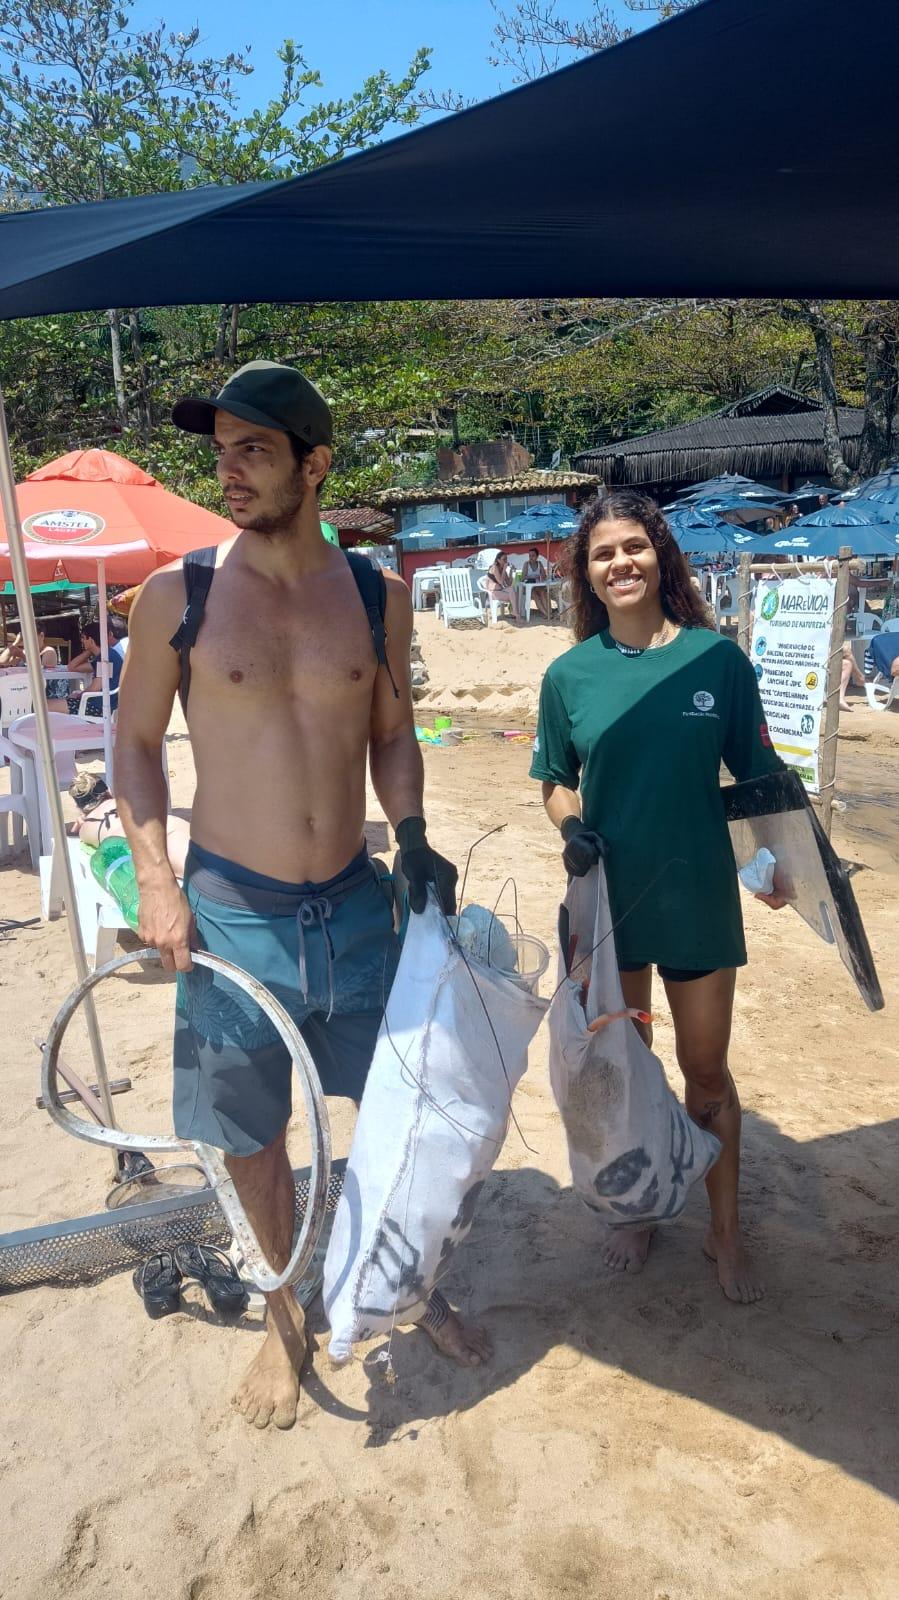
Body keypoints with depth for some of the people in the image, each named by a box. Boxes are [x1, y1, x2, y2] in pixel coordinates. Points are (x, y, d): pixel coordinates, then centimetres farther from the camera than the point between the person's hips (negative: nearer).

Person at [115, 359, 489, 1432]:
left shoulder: (378, 595, 0)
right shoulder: (177, 594, -7)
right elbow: (135, 741, 1)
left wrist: (411, 837, -4)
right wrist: (156, 883, -7)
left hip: (356, 904, 2)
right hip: (230, 909, -2)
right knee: (253, 1135, 13)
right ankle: (285, 1317, 39)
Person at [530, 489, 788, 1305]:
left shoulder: (718, 658, -8)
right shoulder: (570, 674, -4)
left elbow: (757, 772, -2)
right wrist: (571, 827, -13)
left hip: (699, 897, -1)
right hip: (608, 900, 1)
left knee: (707, 1071, 13)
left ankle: (726, 1230, 34)